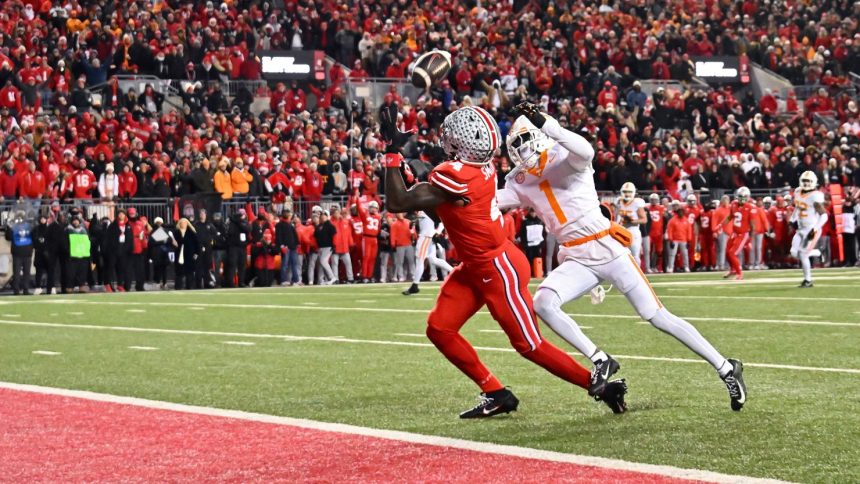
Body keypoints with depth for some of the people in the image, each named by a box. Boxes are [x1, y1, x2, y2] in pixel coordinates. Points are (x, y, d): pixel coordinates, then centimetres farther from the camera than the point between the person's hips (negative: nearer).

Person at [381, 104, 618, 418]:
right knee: (439, 329, 5)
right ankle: (496, 394, 14)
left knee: (530, 346, 1)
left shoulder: (456, 177, -29)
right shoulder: (481, 166, -3)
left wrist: (393, 152, -23)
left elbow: (397, 203, -26)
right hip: (475, 268, 9)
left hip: (498, 270, -9)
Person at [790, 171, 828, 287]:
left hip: (812, 229, -7)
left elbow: (824, 216, -17)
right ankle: (814, 253, 23)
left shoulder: (815, 197, -17)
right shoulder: (798, 192, 5)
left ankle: (808, 281, 3)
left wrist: (815, 229, -24)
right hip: (801, 229, 7)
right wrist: (792, 220, 14)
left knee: (803, 255, -10)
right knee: (794, 253, -3)